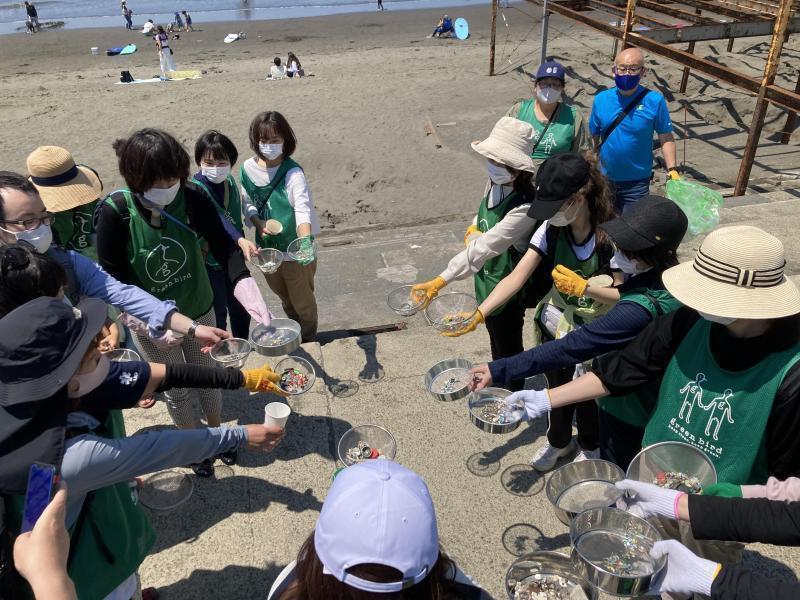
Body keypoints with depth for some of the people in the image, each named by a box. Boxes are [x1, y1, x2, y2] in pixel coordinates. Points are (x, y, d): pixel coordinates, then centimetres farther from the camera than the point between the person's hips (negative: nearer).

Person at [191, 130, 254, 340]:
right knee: (218, 312, 6)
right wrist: (241, 241, -51)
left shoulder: (230, 182, 1)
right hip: (210, 260, -7)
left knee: (241, 309, 19)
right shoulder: (196, 189, -22)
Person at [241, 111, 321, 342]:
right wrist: (258, 223, -16)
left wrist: (305, 242, -53)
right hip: (266, 247, 5)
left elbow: (303, 209, -35)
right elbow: (248, 203, 5)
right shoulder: (248, 168, -7)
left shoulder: (293, 173, -23)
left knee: (302, 301, 13)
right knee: (284, 298, 26)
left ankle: (309, 341, 40)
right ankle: (296, 334, 52)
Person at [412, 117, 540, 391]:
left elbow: (483, 248, -39)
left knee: (507, 347, 14)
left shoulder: (524, 208, -33)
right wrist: (473, 227, -10)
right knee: (497, 340, 28)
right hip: (487, 275, 8)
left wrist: (439, 282, -43)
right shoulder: (494, 183, -9)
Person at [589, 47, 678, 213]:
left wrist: (672, 171, -14)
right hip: (604, 180, 3)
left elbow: (666, 139, -6)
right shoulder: (601, 100, -3)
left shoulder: (654, 101, -10)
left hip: (637, 182, -2)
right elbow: (594, 138, 4)